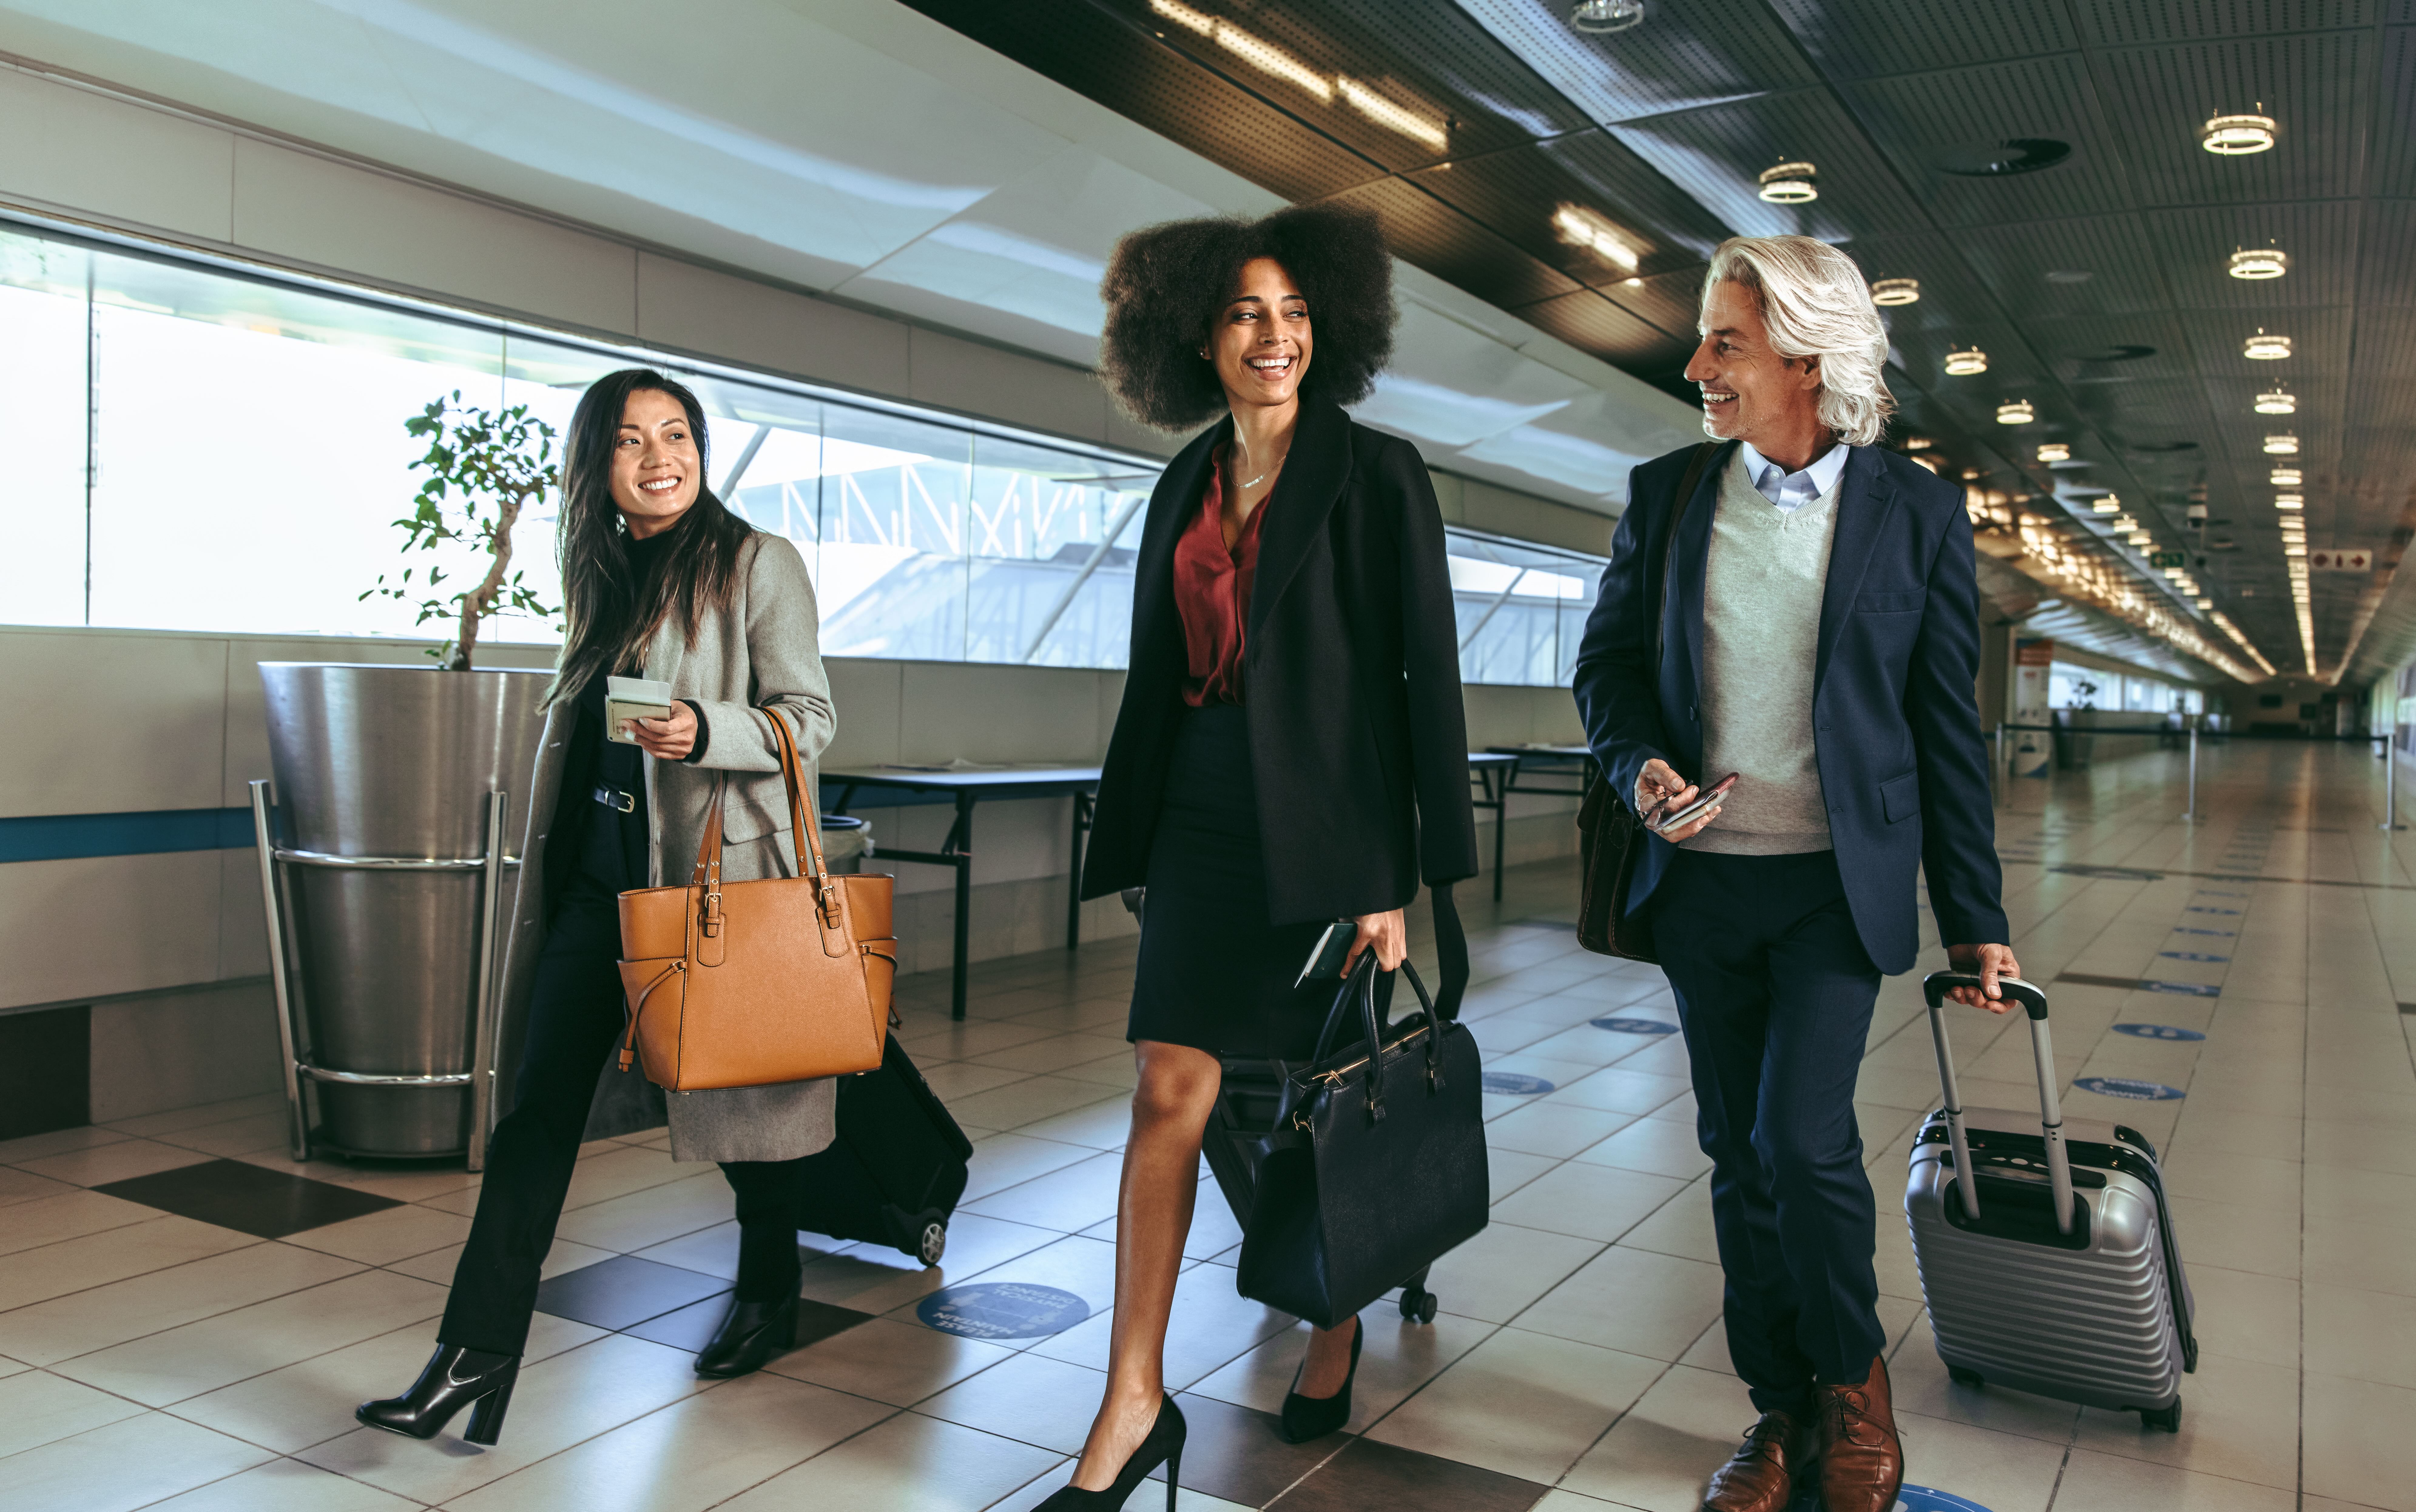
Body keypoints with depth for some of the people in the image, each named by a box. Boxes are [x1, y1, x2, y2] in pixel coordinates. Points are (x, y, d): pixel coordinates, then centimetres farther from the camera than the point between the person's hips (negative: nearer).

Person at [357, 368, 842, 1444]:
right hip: (597, 871, 5)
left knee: (744, 1088, 8)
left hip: (718, 868, -5)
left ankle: (768, 1295, 32)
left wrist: (706, 732, -26)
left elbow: (809, 719, -8)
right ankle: (476, 1354, 2)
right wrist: (552, 858, 23)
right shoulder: (603, 576, 14)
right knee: (540, 1103, -1)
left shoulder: (759, 565, -5)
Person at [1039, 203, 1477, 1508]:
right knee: (1168, 1094, -1)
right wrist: (1132, 840, 14)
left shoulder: (1377, 476, -4)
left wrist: (1405, 876, -13)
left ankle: (1336, 1332, 34)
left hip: (1329, 828, -4)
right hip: (1204, 823, 4)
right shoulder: (1188, 486, 11)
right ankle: (1135, 1404, 6)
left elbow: (1428, 676, -8)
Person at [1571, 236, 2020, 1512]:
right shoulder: (1664, 493, 4)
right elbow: (1608, 659, 10)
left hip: (1838, 882, -3)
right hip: (1700, 879, 3)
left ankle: (1854, 1381, 16)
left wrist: (1973, 917, 1)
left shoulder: (1917, 512, -2)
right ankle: (1782, 1409, 27)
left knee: (1804, 1137, -12)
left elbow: (1946, 728, 0)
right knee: (1739, 1154, 10)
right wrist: (1639, 762, -12)